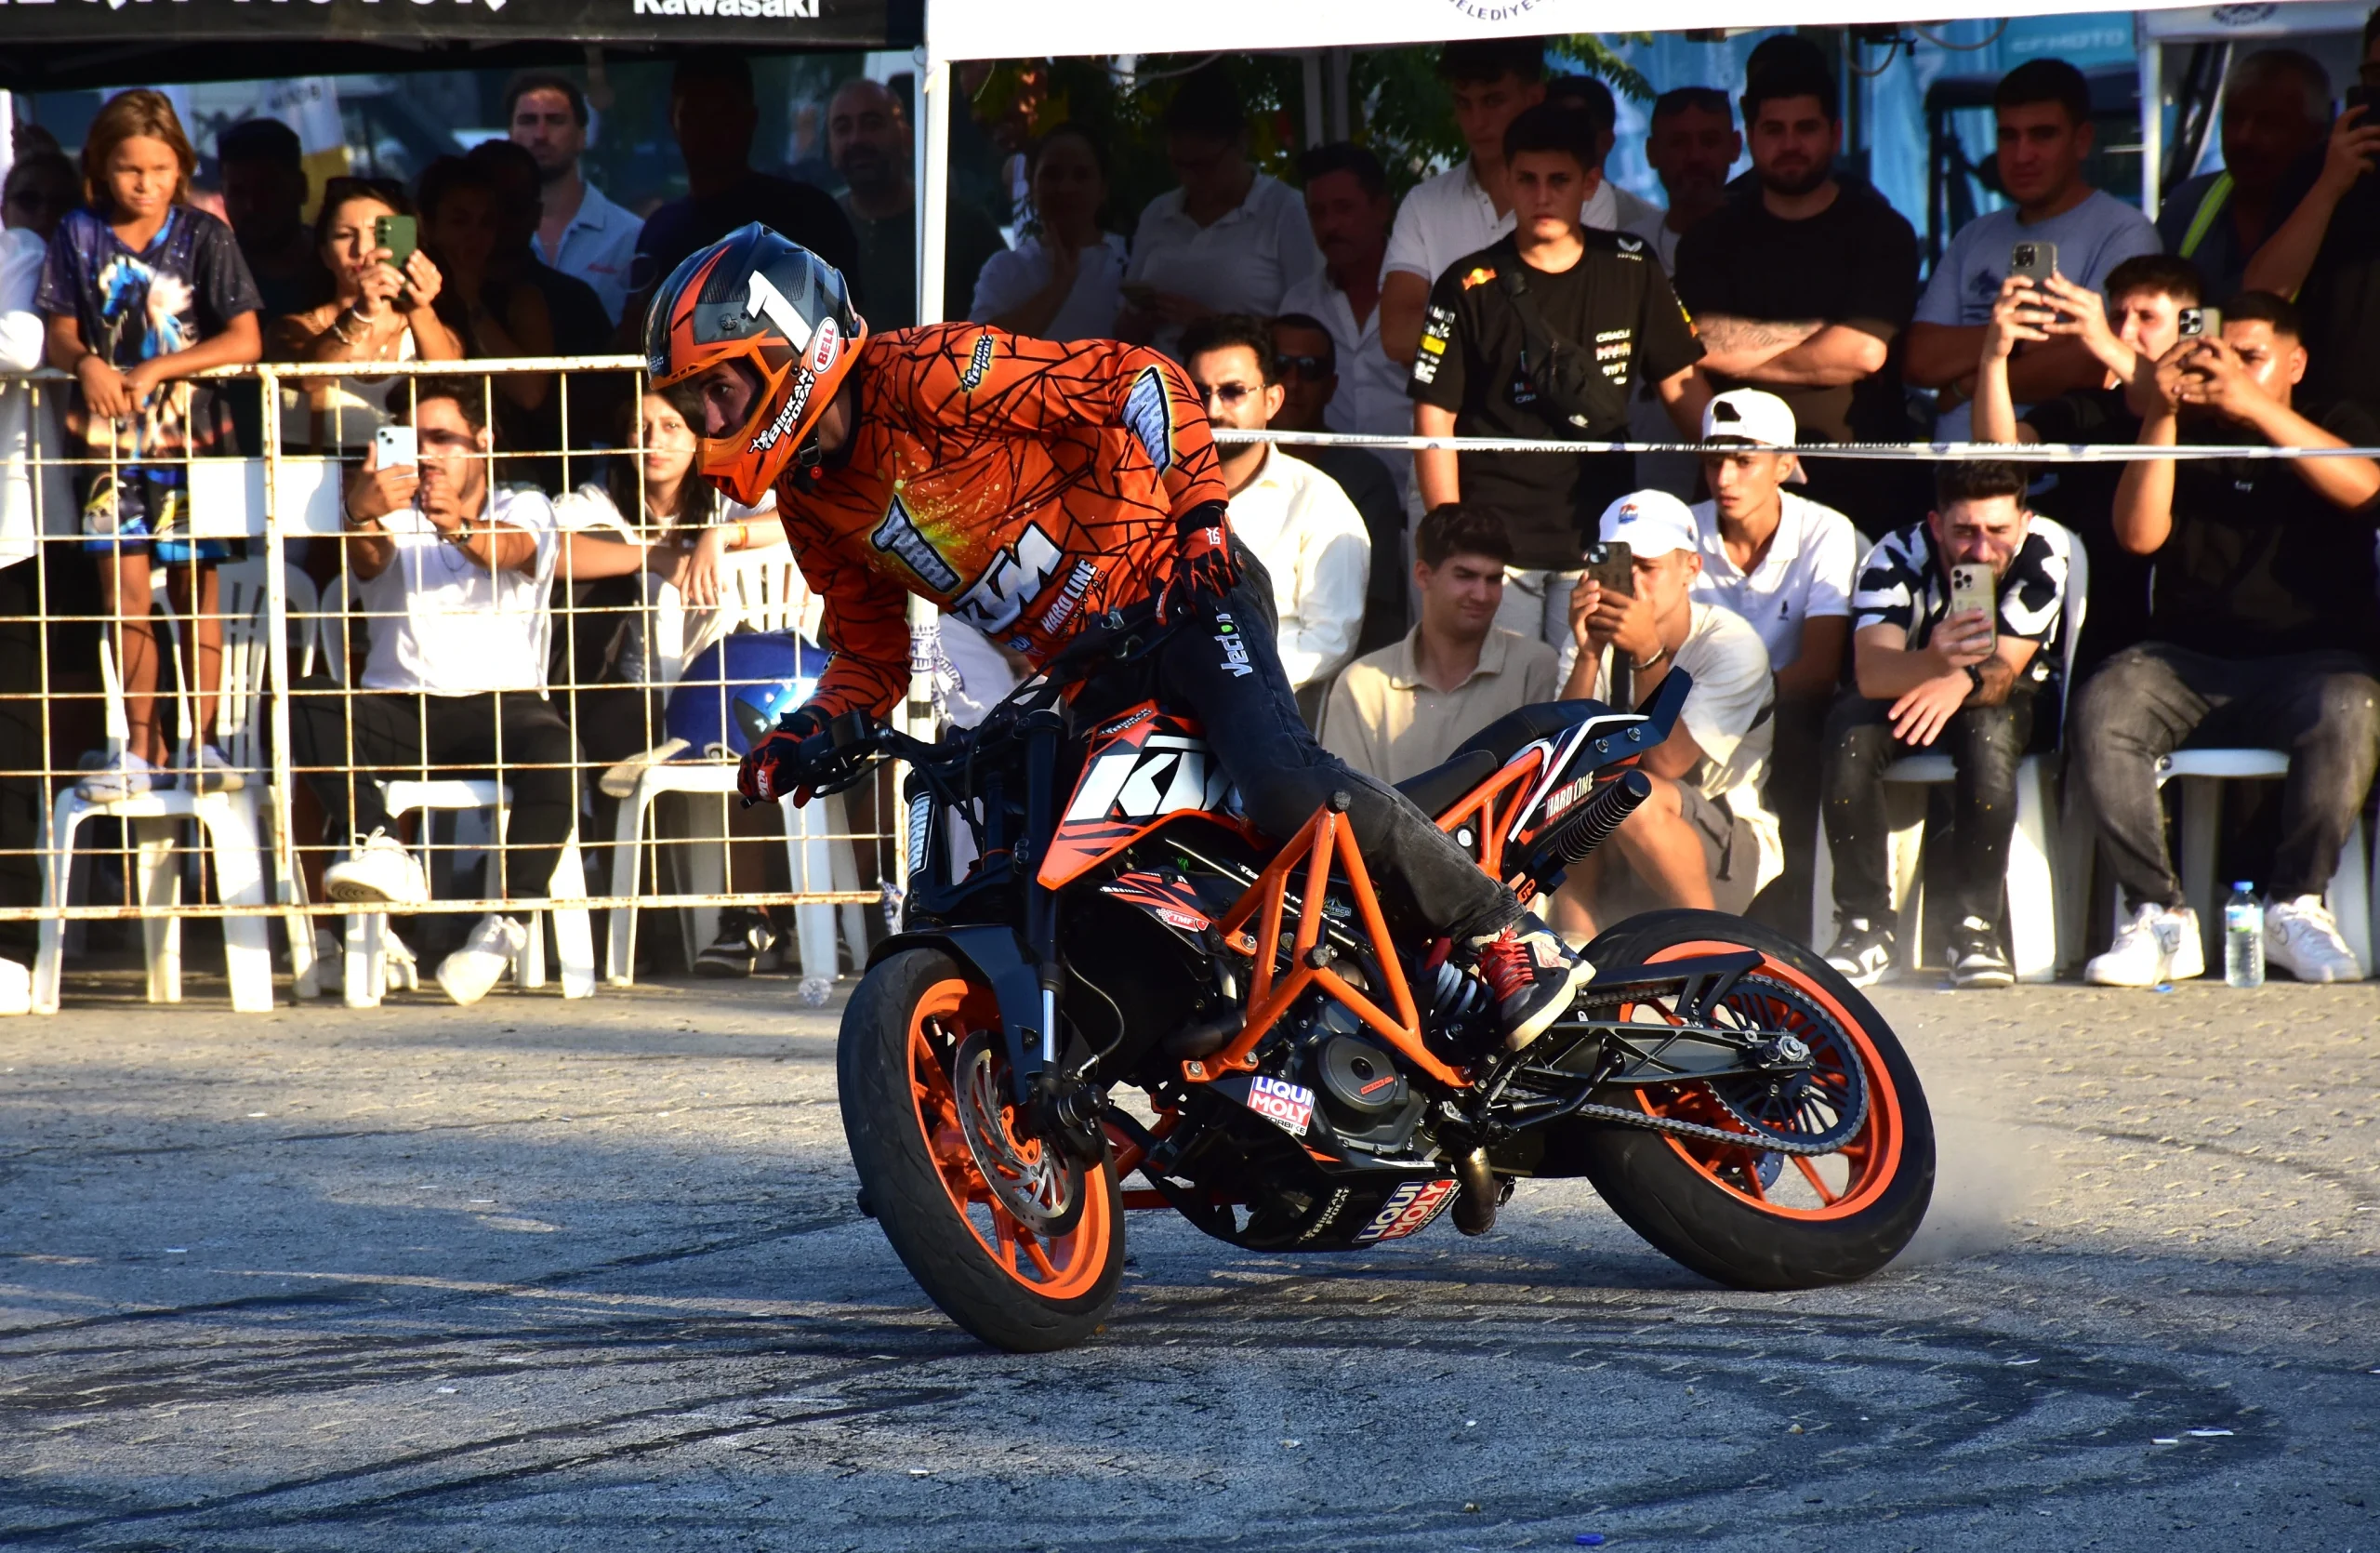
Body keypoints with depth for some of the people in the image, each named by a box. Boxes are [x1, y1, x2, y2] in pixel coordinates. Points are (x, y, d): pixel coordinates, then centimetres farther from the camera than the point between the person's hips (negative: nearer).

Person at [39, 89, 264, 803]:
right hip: (110, 435, 2)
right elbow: (60, 333, 5)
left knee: (196, 585, 0)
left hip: (193, 430, -2)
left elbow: (244, 342, -7)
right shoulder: (80, 236, 5)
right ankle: (140, 746, 6)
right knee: (123, 590, 0)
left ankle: (203, 742, 6)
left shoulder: (205, 237, -2)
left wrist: (154, 370, -17)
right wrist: (87, 364, -19)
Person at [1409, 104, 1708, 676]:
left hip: (1598, 542, 2)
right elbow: (1434, 418, -1)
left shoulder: (1631, 271, 7)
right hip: (1496, 544, -2)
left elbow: (1679, 382, 13)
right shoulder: (1470, 288, -1)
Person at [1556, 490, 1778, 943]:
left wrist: (1648, 655, -27)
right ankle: (1575, 936, -20)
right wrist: (1589, 657, -25)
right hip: (1615, 861, 4)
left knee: (1632, 793, -33)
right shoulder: (1598, 637, 2)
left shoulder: (1732, 644, -11)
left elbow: (1665, 763, -20)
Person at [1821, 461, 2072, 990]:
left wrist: (1962, 681, -54)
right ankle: (1867, 924, -22)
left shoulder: (2045, 551, -24)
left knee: (1987, 731, -36)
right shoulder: (1897, 557, -26)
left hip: (2011, 700, -1)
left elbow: (2003, 669, -30)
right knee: (1849, 730, -32)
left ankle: (1976, 927, -27)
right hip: (1908, 691, 1)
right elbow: (1870, 672, -40)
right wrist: (1936, 661, -63)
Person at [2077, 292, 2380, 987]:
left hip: (2308, 660, -1)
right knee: (2101, 708, -30)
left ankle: (2296, 905, -22)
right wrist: (2160, 415, -9)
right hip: (2187, 663, 1)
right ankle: (2159, 916, -27)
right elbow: (2139, 534, 2)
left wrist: (2254, 406, -19)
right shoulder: (2186, 436, 18)